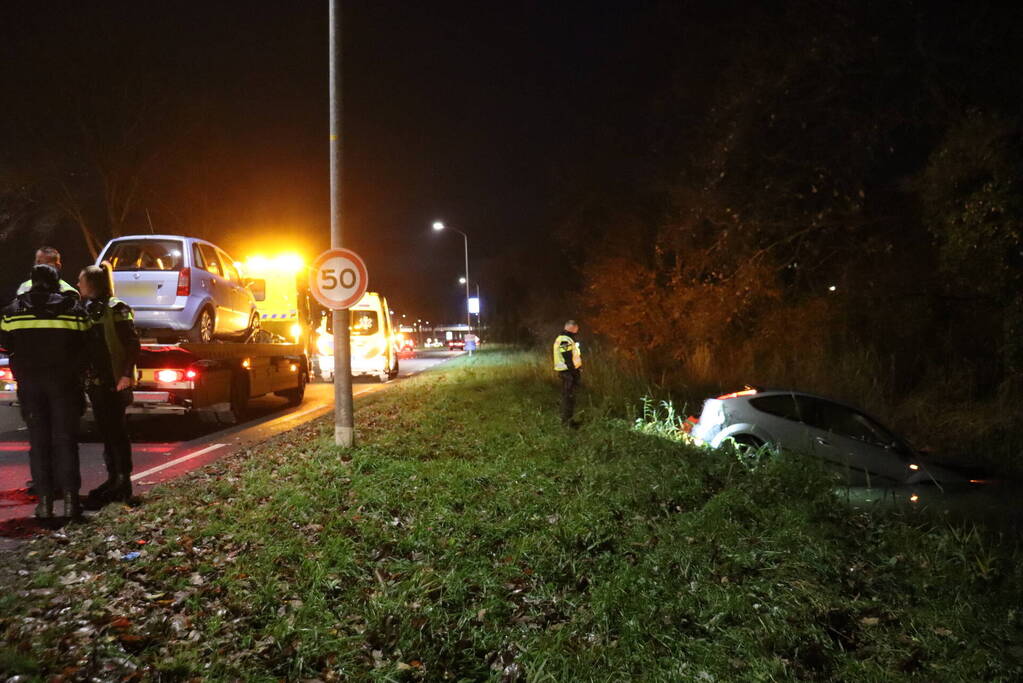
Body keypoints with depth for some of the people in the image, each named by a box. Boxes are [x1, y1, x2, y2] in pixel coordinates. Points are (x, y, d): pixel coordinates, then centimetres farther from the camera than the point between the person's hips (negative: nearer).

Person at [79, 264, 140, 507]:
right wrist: (83, 376, 11)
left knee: (117, 431, -4)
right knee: (105, 431, 12)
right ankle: (113, 478, 19)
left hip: (114, 380, -7)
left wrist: (127, 374, -21)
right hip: (94, 380, 8)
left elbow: (132, 343, -13)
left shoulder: (116, 309, -9)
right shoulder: (87, 309, 14)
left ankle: (124, 482, 1)